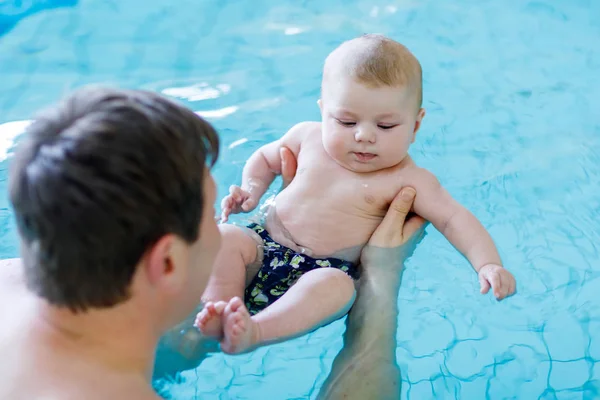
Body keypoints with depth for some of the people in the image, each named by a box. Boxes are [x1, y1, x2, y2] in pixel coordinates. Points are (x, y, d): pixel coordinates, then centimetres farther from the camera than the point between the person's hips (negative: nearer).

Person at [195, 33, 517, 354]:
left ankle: (253, 331, -47)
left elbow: (454, 219, -9)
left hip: (328, 269, -4)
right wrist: (252, 189, 4)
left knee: (335, 285, -37)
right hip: (265, 246, 5)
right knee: (227, 237, -22)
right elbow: (266, 157, 24)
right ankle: (221, 313, -28)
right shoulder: (308, 137, 6)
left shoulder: (405, 179, -6)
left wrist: (488, 264, -25)